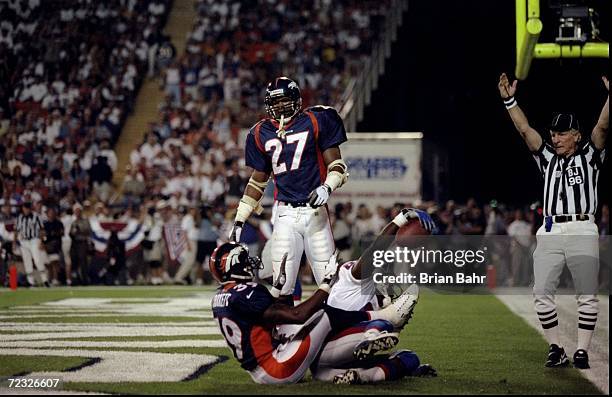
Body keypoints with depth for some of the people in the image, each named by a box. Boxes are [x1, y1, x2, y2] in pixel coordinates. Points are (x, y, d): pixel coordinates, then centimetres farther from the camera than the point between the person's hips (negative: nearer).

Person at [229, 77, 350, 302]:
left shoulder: (315, 121, 1)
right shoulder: (261, 133, 12)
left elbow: (336, 164, 3)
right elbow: (258, 180, 22)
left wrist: (327, 188, -18)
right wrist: (239, 220, 18)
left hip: (315, 209, -3)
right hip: (285, 214, 3)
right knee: (282, 286, -4)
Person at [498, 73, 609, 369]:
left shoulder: (589, 155, 9)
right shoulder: (547, 158, 17)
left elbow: (602, 126, -5)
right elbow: (524, 129, 10)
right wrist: (509, 101, 0)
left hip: (582, 232, -3)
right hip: (550, 233, 3)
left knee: (587, 296, -3)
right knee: (542, 294, -2)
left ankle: (582, 351, 2)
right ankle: (555, 349, 6)